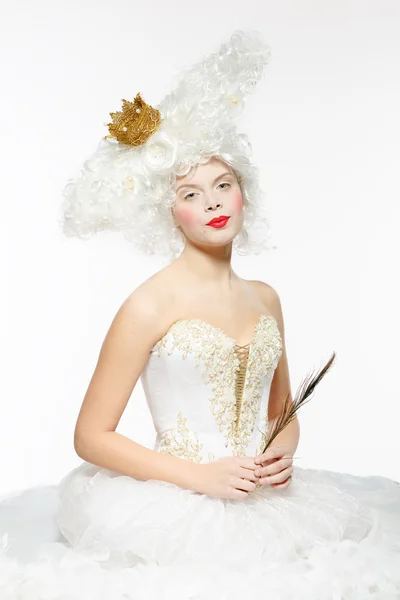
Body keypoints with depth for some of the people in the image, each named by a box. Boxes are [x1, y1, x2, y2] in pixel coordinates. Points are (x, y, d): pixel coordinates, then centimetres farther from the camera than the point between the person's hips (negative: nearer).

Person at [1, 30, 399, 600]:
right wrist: (199, 475, -12)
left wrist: (284, 454, -1)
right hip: (174, 510, -4)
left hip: (265, 503, 5)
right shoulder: (150, 306, -9)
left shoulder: (265, 299, 9)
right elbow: (91, 437, -7)